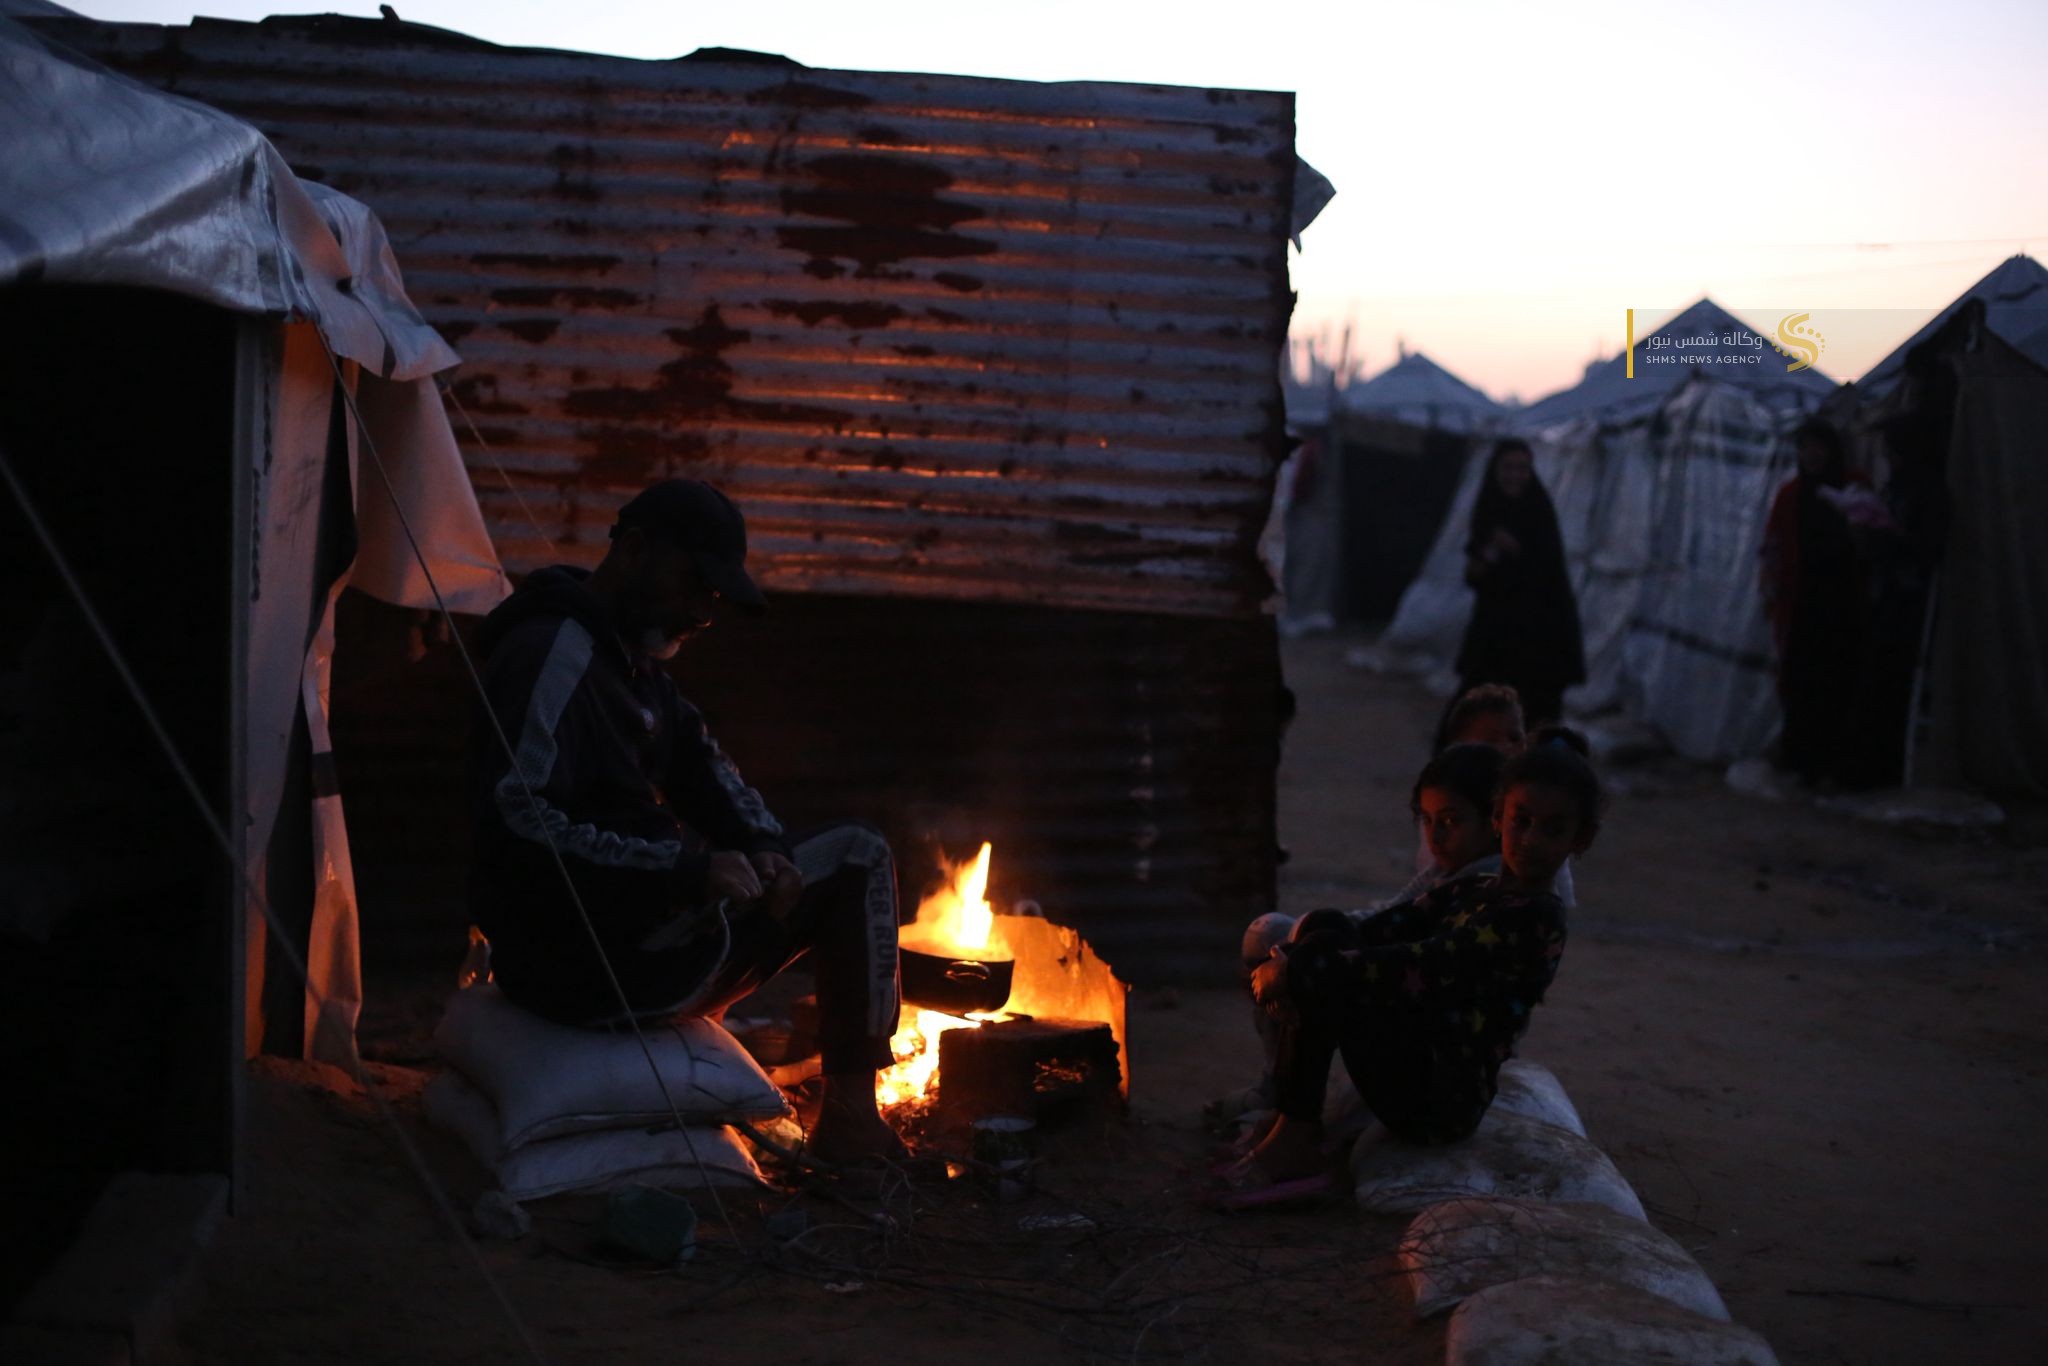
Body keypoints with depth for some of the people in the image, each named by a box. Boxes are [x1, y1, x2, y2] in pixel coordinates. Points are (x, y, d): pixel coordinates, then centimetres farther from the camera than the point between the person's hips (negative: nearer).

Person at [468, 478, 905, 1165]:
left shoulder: (631, 652, 13)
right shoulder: (554, 656, -20)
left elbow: (701, 767, 16)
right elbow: (519, 825, -29)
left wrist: (762, 846, -5)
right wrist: (688, 874, -29)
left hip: (633, 919, 11)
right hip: (583, 963, -11)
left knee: (854, 856, 21)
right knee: (858, 863, -5)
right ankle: (849, 1120, 4)